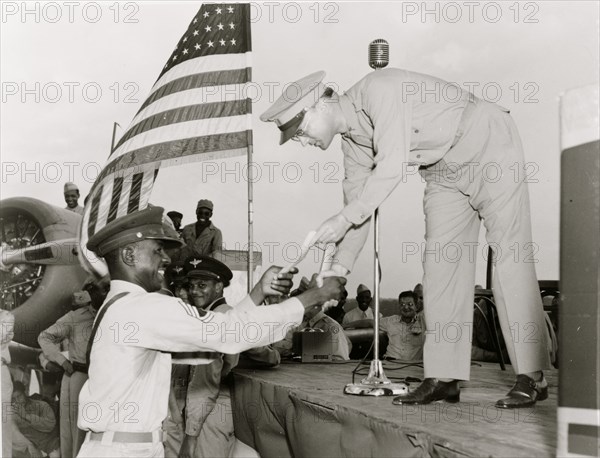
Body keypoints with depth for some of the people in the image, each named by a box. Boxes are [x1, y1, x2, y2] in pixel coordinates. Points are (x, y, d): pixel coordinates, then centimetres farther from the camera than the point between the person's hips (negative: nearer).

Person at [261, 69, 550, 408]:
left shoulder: (380, 89, -26)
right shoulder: (350, 137, 1)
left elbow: (392, 166, -34)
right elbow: (358, 196, 5)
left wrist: (344, 219, -34)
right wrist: (341, 266, -1)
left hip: (492, 150, -8)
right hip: (444, 173, 8)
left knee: (509, 256, -11)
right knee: (441, 262, 0)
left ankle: (532, 378, -9)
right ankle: (443, 378, 1)